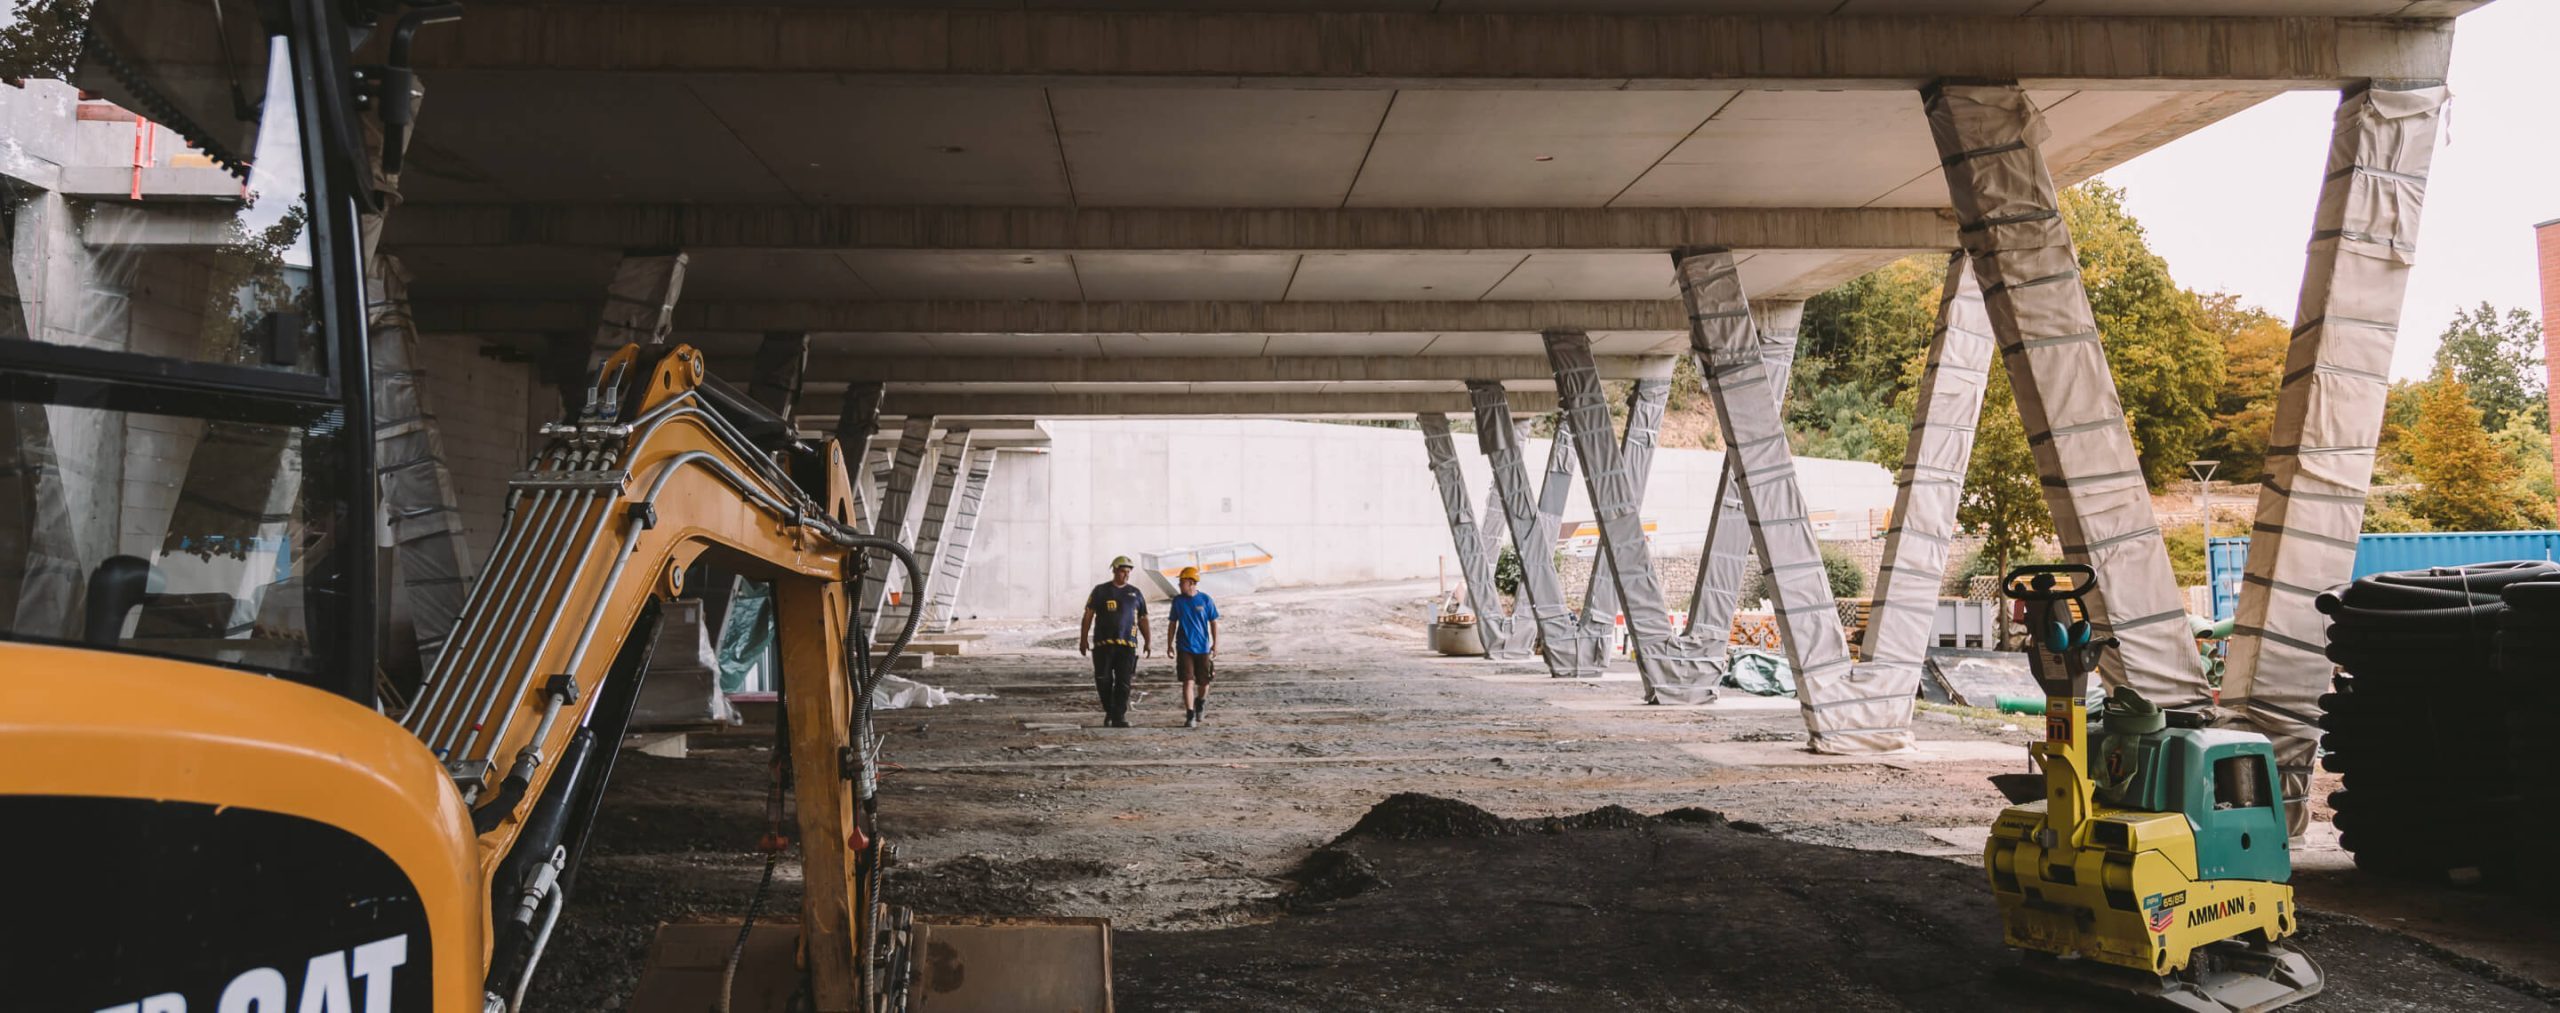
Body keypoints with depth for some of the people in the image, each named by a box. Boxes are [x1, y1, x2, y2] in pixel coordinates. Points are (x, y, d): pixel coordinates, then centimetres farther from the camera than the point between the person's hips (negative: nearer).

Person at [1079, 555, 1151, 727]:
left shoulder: (1135, 593, 13)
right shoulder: (1101, 591, 6)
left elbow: (1142, 619, 15)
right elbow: (1088, 615, 4)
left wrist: (1148, 641, 4)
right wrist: (1083, 639, -3)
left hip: (1127, 644, 1)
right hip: (1103, 643, -1)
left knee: (1123, 682, -4)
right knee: (1103, 680, -1)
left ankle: (1119, 717, -2)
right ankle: (1109, 711, 20)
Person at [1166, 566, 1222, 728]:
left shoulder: (1205, 600, -4)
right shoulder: (1177, 601, 1)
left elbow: (1213, 623, 3)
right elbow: (1172, 624, 9)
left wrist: (1215, 644, 0)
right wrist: (1169, 645, 8)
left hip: (1202, 648, 0)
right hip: (1184, 648, 0)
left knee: (1203, 682, 9)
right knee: (1188, 681, -9)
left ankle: (1200, 702, 40)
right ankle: (1190, 716, -9)